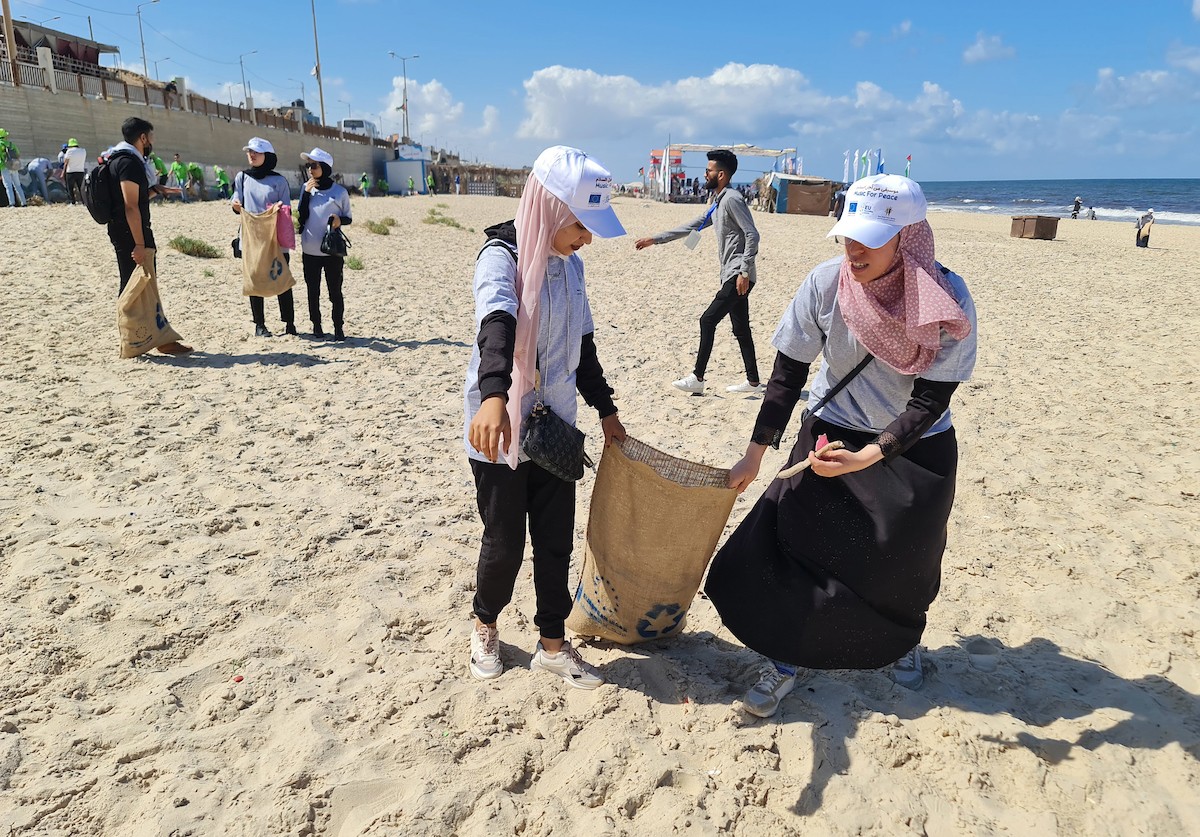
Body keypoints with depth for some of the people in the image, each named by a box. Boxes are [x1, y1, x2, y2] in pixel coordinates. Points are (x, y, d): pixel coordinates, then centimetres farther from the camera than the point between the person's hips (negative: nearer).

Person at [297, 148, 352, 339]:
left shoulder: (340, 192, -2)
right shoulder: (306, 188, 6)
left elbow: (348, 218, 5)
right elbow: (302, 217, 0)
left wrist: (340, 220, -17)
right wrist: (306, 193, -9)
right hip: (310, 251, 3)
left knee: (335, 290, 1)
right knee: (313, 290, 9)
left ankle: (338, 327, 9)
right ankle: (316, 325, 20)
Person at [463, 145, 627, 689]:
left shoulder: (569, 265, 7)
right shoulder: (502, 257, -16)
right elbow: (496, 326, -37)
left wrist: (605, 409, 18)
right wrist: (493, 396, -54)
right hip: (500, 429, -6)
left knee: (556, 541, 9)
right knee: (505, 544, 7)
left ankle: (552, 644, 26)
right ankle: (485, 625, 34)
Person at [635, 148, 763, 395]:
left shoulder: (732, 199, -12)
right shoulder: (718, 203, 19)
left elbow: (752, 235, -19)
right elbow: (691, 227, 25)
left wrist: (744, 272, -24)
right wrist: (655, 239, 24)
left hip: (739, 276, -10)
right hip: (731, 275, 10)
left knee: (708, 320, -10)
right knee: (741, 329, 11)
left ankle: (697, 378, -6)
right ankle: (753, 381, 16)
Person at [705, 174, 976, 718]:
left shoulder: (947, 300, -23)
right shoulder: (827, 283, -20)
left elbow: (930, 400, -21)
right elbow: (788, 374, -11)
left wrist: (864, 459, -33)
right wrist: (755, 455, -10)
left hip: (916, 447, 0)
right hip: (833, 432, 1)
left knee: (903, 558, 14)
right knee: (797, 540, -5)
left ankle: (904, 640, 46)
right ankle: (786, 661, 15)